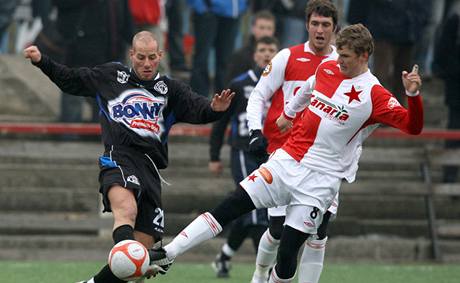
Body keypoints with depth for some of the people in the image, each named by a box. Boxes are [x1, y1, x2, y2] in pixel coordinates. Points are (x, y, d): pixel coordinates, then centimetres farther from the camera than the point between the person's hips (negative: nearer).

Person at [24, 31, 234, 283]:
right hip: (119, 160, -3)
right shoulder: (110, 76, 18)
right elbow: (69, 80, 28)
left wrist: (215, 109, -19)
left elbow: (198, 110, 3)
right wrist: (42, 61, 17)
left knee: (143, 248, -3)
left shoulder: (170, 89, 19)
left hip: (150, 168, 3)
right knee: (127, 209, -36)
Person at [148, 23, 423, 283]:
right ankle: (169, 253, -7)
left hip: (321, 179, -4)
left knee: (287, 252, -9)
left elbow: (412, 126, -18)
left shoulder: (374, 96, -11)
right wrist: (288, 114, 42)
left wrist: (413, 95, -35)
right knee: (231, 206, -7)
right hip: (287, 161, 4)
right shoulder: (327, 69, 6)